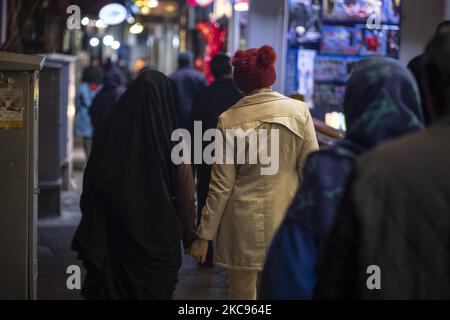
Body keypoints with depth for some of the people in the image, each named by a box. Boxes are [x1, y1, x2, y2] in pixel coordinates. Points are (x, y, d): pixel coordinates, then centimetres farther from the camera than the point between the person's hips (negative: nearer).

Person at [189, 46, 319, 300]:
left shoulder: (229, 119, -6)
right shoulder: (299, 111, -4)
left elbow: (222, 185, -5)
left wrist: (205, 234, 2)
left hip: (243, 223, -1)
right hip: (285, 221, 1)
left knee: (242, 294, 12)